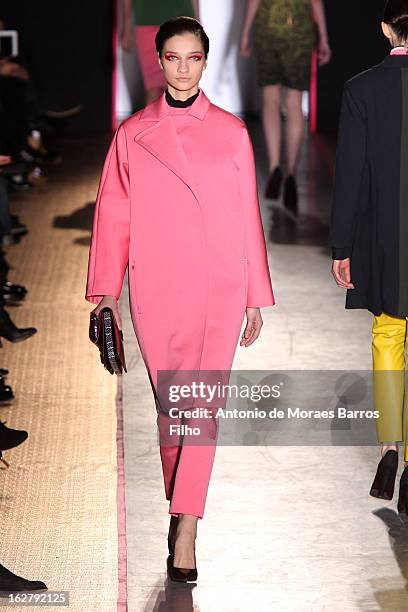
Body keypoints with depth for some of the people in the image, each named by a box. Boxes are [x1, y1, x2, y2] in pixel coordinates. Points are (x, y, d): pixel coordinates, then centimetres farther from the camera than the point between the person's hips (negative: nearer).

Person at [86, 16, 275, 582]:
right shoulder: (133, 134, 4)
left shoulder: (231, 132, 4)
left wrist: (255, 298, 7)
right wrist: (105, 290, -5)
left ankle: (185, 531, -10)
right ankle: (182, 505, 24)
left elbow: (248, 216, 7)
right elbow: (114, 214, 4)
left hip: (219, 287, -1)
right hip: (155, 287, 1)